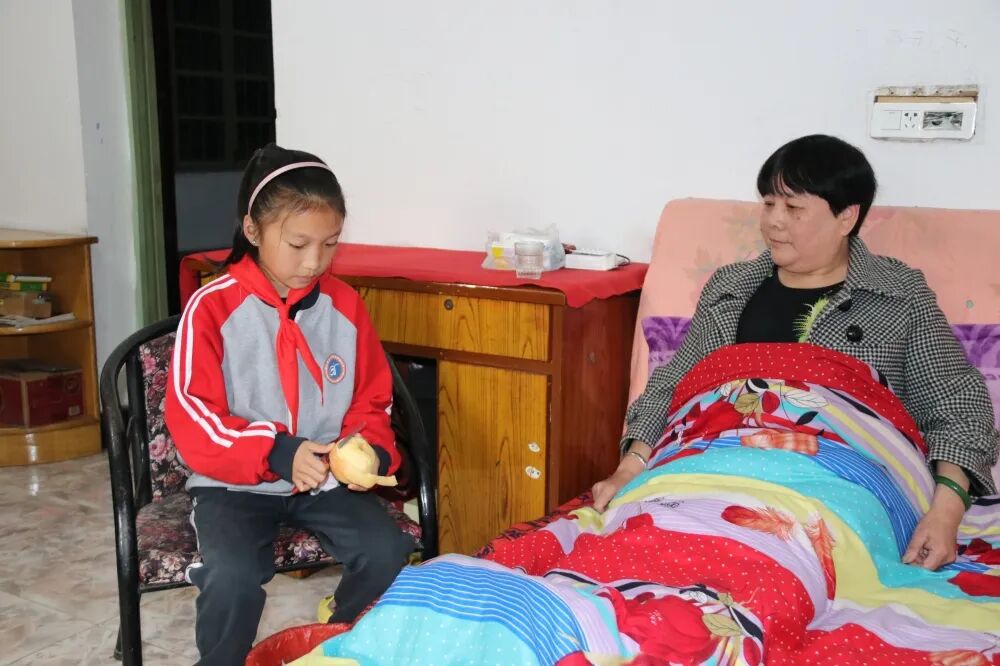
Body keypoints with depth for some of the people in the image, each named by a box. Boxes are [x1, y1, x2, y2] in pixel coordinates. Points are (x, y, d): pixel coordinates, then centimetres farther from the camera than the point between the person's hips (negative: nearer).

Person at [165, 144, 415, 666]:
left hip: (327, 479, 3)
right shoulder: (212, 308, -12)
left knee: (388, 553, -19)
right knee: (233, 575, -30)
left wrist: (370, 451, -15)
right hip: (236, 483, -3)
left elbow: (371, 403, 7)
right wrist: (277, 454, -27)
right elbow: (191, 415, -15)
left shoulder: (346, 306, -1)